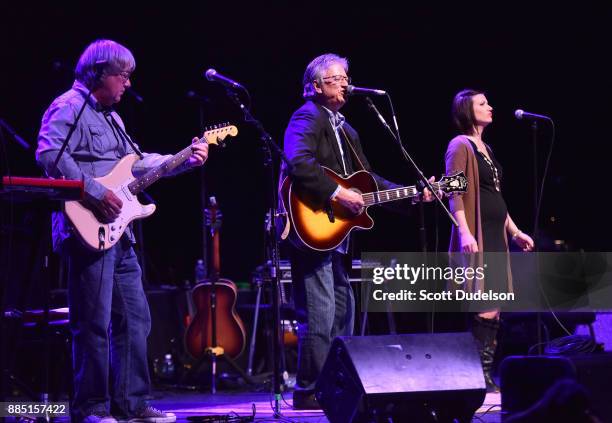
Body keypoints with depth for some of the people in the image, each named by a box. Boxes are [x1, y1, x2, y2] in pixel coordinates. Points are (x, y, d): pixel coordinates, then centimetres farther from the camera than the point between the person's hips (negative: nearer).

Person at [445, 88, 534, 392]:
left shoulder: (485, 148, 21)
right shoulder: (461, 145, -5)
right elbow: (455, 193, -14)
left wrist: (515, 231, 22)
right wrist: (464, 232, -24)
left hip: (496, 236, 9)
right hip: (476, 236, -9)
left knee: (494, 309, 5)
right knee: (485, 309, -12)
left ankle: (486, 375, 7)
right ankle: (478, 375, -9)